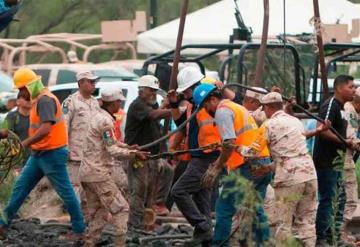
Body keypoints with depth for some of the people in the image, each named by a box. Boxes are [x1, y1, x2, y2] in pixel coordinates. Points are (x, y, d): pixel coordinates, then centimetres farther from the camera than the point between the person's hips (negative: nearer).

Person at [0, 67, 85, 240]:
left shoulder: (45, 100, -20)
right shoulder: (38, 100, 12)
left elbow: (46, 129, -31)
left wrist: (25, 143, -25)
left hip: (52, 155, -10)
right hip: (38, 154, 10)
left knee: (65, 192, 1)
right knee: (20, 188, 10)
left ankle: (79, 229, 11)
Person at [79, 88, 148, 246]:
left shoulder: (98, 116, 13)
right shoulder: (105, 121, -16)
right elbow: (112, 151, -18)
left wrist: (128, 147, 13)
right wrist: (134, 154, -12)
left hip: (87, 173, 9)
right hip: (98, 173, -9)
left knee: (98, 214, 13)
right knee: (120, 208, -5)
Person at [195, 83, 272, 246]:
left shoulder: (222, 111, -5)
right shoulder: (237, 108, 24)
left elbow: (230, 143, -16)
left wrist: (216, 168, -11)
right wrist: (218, 165, 18)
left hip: (246, 167, -9)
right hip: (263, 163, 9)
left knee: (224, 209, -2)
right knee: (256, 210, 13)